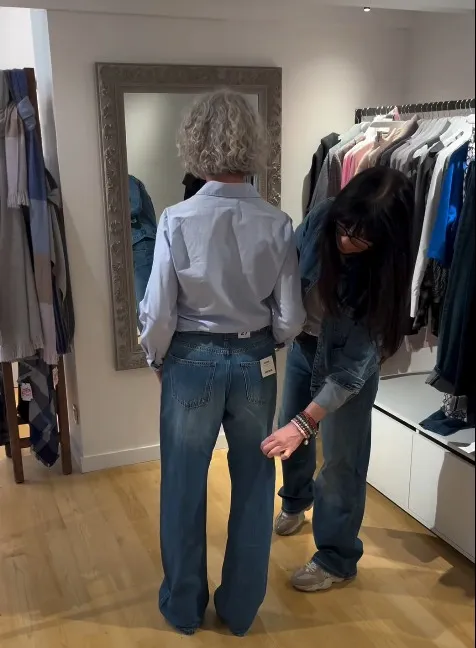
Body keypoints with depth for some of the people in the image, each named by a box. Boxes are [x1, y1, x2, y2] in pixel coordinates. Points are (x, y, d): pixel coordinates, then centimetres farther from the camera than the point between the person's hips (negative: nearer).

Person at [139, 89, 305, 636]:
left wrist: (157, 359, 8)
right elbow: (290, 318, -7)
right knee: (253, 488, 19)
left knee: (183, 489, 17)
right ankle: (240, 608, 36)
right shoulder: (277, 224, -11)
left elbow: (158, 314, -12)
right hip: (255, 364, 2)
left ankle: (183, 607, 37)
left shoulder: (177, 220, -16)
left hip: (192, 363, -1)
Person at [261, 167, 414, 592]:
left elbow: (354, 365, -29)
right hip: (303, 345, 5)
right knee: (290, 434, 20)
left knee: (341, 459, 4)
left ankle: (337, 559, 25)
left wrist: (306, 422, -34)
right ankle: (296, 503, 50)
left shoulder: (384, 273, -31)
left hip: (348, 363, -4)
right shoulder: (321, 219, -22)